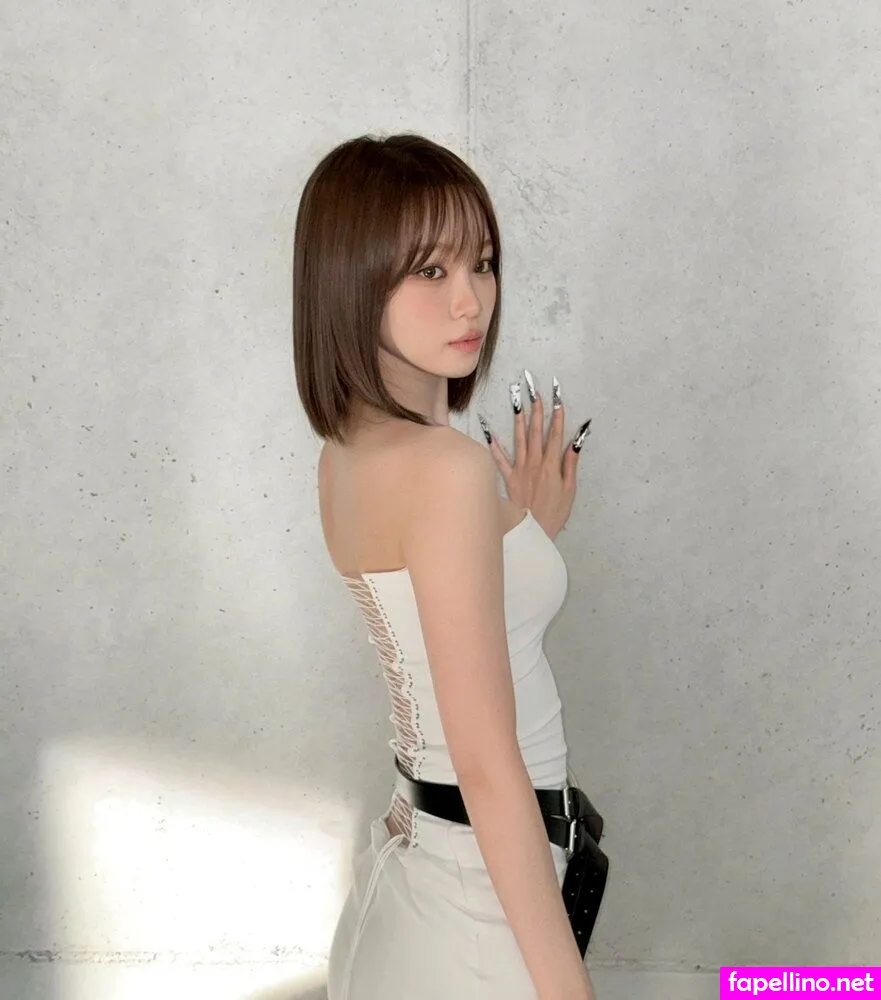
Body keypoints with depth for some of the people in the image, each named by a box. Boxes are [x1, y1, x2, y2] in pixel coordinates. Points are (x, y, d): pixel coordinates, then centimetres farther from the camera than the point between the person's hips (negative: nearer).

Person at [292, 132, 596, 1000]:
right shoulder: (447, 466, -25)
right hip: (486, 884, -8)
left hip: (414, 839, 8)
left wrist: (526, 535, 8)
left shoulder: (347, 450, 1)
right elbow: (487, 765, -25)